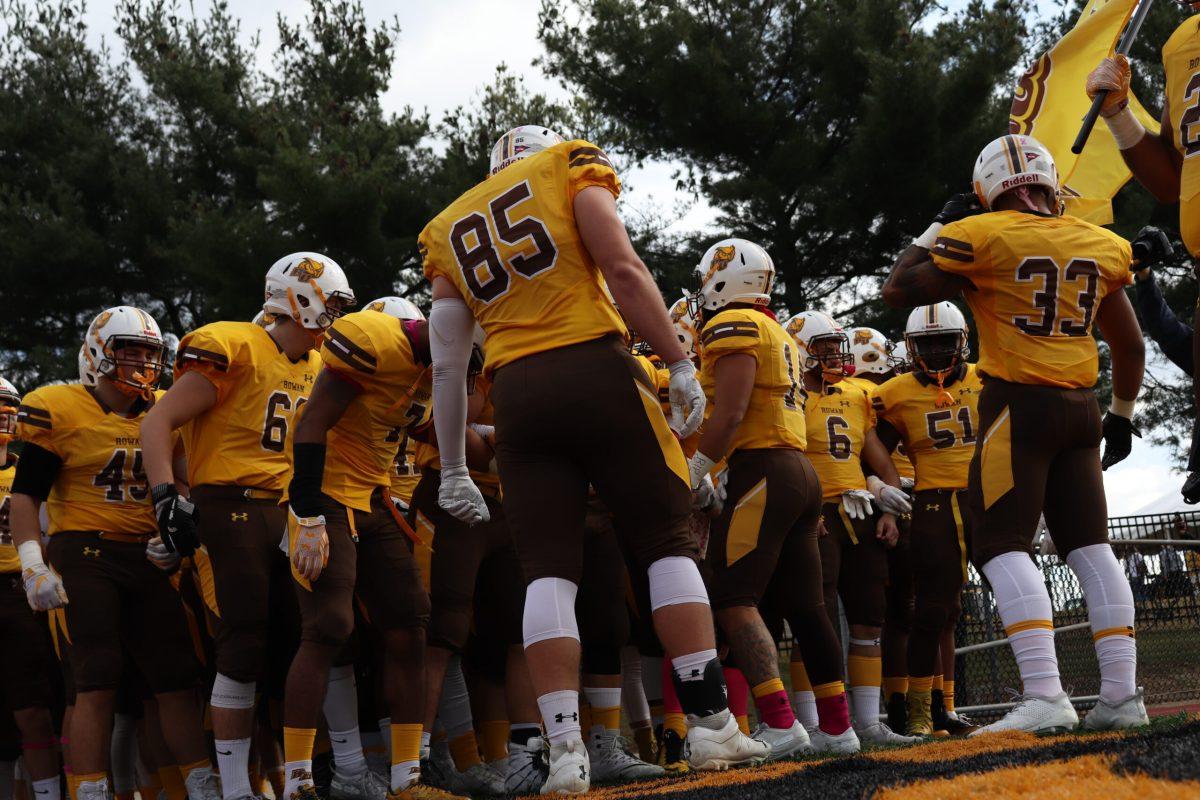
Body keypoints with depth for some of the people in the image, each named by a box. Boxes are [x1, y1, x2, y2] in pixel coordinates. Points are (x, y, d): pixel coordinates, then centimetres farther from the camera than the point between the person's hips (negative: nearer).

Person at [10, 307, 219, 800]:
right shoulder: (59, 411, -5)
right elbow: (25, 496, -6)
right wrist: (34, 567, -15)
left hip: (149, 557, 6)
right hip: (86, 555, -5)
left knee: (178, 680, 4)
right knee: (97, 682, -10)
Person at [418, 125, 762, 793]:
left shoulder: (449, 233, 21)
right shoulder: (572, 169, 10)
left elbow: (448, 365, 18)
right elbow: (624, 270, -6)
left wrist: (454, 470, 21)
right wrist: (680, 364, -5)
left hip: (518, 392, 3)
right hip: (595, 368, -3)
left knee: (549, 569, 2)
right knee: (670, 543, 4)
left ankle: (566, 749, -7)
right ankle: (712, 721, -2)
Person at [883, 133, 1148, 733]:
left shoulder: (981, 237, -7)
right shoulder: (1100, 246, 10)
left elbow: (898, 291, 2)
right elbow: (1130, 344, 20)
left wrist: (939, 228, 12)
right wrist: (1122, 413, 33)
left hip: (1017, 405, -6)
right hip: (1079, 410, 6)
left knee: (1002, 546, -6)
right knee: (1090, 547, 9)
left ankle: (1045, 697, -20)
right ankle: (1122, 695, 5)